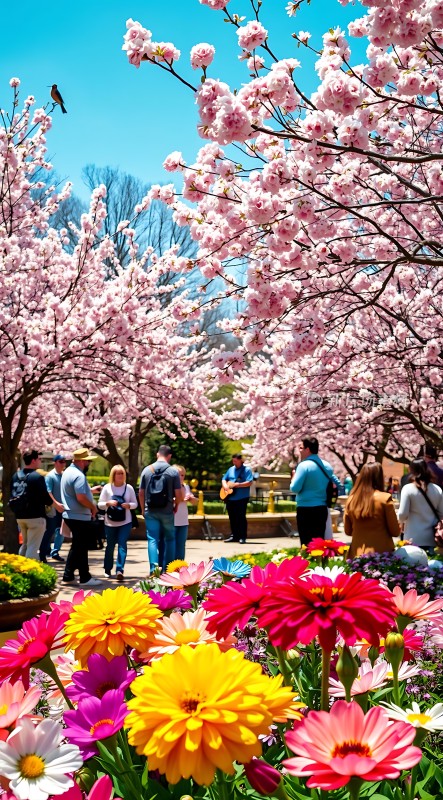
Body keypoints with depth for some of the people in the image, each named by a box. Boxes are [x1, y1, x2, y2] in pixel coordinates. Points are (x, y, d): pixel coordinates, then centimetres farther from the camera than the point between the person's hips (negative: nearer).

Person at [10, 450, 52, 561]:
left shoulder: (16, 476, 9)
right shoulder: (37, 477, -15)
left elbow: (13, 495, 13)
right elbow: (46, 498, -15)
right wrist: (50, 501, 5)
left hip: (20, 515, 8)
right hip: (35, 516, -8)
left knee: (25, 544, 21)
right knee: (33, 547, -4)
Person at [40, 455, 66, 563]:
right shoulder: (50, 476, -9)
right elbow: (48, 492, -17)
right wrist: (56, 504, -27)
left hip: (62, 508, 6)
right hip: (52, 509, -6)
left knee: (61, 531, 9)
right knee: (49, 532, -2)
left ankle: (55, 552, 20)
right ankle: (43, 555, 7)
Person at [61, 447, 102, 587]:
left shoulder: (68, 471, 13)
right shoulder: (78, 475, -20)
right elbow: (81, 498, -27)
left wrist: (90, 490, 19)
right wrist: (93, 507, -12)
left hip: (71, 515, 10)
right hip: (80, 517, -10)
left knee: (77, 547, 17)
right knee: (81, 548, -1)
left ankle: (68, 576, 20)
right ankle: (85, 578, 8)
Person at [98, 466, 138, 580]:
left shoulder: (129, 488, 1)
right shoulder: (107, 488, -1)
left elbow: (135, 503, 7)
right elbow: (100, 504, 1)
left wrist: (128, 505, -14)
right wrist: (108, 503, -19)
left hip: (125, 522, 0)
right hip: (110, 522, 0)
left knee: (122, 544, -12)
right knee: (110, 546, 9)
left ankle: (120, 570, -15)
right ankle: (108, 570, 26)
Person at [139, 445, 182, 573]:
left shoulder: (147, 470, 1)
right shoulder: (173, 472, -6)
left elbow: (141, 493, 4)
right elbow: (179, 495, -8)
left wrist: (143, 509, 15)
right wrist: (176, 505, 11)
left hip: (150, 511, 2)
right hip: (167, 512, -1)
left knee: (152, 540, 3)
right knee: (169, 539, 11)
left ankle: (153, 569, -7)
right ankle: (167, 570, 13)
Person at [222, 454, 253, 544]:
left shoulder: (246, 470, -6)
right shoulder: (231, 469, 14)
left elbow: (249, 482, -15)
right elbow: (224, 479, 19)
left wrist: (238, 484, -24)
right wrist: (225, 485, -2)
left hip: (241, 498, -6)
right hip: (230, 498, 6)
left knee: (241, 517, -6)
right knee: (232, 518, 10)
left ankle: (242, 537, -2)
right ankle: (234, 536, 19)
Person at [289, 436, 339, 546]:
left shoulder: (304, 466, -13)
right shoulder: (326, 466, 10)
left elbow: (295, 489, -14)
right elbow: (337, 485, 17)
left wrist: (294, 477, 4)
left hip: (306, 510, -7)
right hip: (322, 509, 7)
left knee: (307, 544, -2)